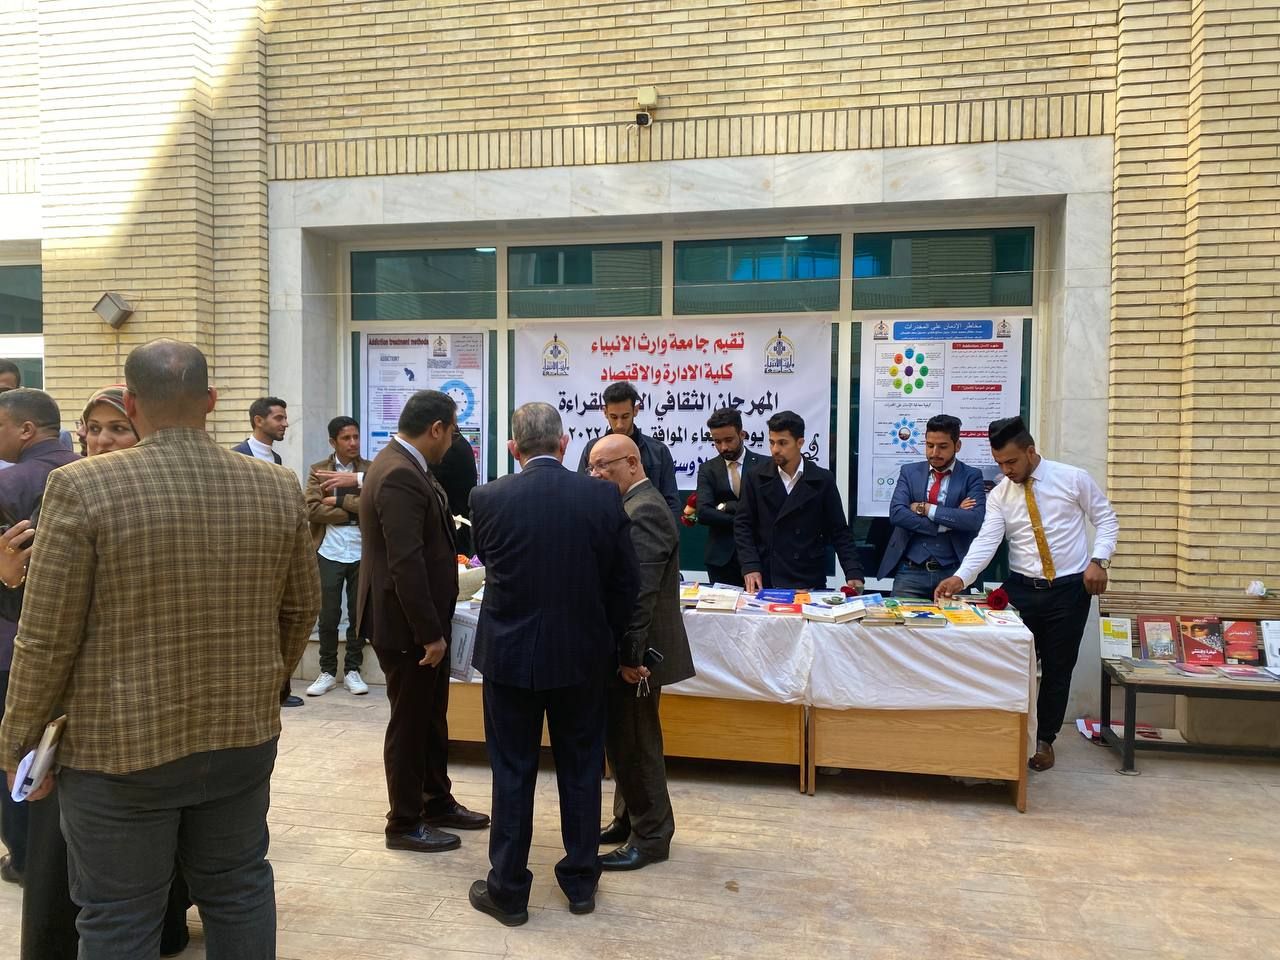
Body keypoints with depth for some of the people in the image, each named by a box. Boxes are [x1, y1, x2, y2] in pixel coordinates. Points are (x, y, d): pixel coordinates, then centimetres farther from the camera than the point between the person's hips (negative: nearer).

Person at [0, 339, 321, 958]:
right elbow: (301, 608, 6)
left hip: (121, 746, -3)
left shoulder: (83, 487, -15)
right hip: (245, 734, 4)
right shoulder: (278, 489, -3)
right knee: (238, 892, 20)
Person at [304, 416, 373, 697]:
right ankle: (327, 671, 19)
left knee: (358, 615, 8)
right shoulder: (318, 471, 4)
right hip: (329, 553, 0)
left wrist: (340, 500, -13)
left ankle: (352, 670, 21)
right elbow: (312, 510, -8)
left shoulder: (371, 470, 4)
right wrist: (355, 511, -11)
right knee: (328, 616, 5)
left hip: (362, 553, 0)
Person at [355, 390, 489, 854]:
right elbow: (406, 564, -28)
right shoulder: (399, 476, -24)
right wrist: (430, 634, -23)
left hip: (422, 620, 10)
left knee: (432, 717, 21)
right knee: (410, 722, 6)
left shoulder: (403, 465, 8)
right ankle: (405, 824, 22)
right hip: (406, 625, -10)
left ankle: (437, 802, 36)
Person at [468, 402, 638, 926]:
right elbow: (624, 582, -3)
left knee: (513, 772, 11)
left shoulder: (487, 498, -10)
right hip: (583, 654, 1)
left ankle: (508, 890, 23)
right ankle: (580, 881, 30)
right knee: (581, 769, 15)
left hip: (510, 653, -1)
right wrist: (609, 644, 12)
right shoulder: (604, 497, -9)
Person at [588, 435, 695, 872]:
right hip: (626, 647, 10)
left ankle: (651, 836, 16)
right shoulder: (636, 505, 12)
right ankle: (630, 819, 34)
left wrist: (631, 655, -25)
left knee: (633, 743, 1)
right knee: (623, 739, 19)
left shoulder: (643, 511, -20)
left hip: (634, 652, -10)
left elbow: (639, 591, -25)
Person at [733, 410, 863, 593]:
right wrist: (750, 566, -12)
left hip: (809, 582, 0)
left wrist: (854, 573, -11)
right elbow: (743, 525, 1)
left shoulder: (822, 480, -1)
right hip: (765, 580, 1)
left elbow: (839, 531, 1)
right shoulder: (756, 478, 1)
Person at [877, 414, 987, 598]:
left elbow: (975, 520, -13)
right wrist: (946, 523, -12)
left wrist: (926, 508, -11)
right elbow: (896, 514, -6)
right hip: (910, 572, 1)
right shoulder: (909, 472, 8)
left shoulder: (971, 476, 4)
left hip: (952, 573, -1)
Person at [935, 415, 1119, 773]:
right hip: (1022, 589, 2)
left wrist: (1099, 560, -12)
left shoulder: (1073, 478, -4)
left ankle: (1044, 740, 23)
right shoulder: (999, 495, -1)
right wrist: (961, 577, -27)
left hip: (1070, 588, -1)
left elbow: (1106, 519, 4)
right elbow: (986, 540, -12)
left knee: (1057, 669, 7)